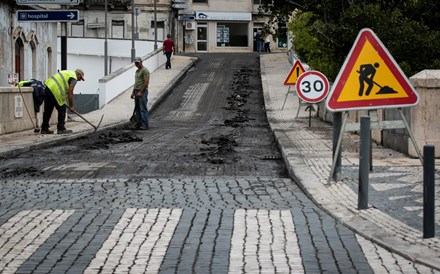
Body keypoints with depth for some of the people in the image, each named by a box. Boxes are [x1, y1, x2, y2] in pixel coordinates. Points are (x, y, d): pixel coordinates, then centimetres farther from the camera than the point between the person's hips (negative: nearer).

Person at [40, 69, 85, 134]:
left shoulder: (69, 73, 27)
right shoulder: (74, 78, -3)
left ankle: (44, 129, 19)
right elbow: (70, 92, -10)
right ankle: (61, 129, 3)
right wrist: (71, 106, -3)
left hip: (48, 87, 9)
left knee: (48, 110, 14)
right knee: (62, 110, 1)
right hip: (55, 90, -9)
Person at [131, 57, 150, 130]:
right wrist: (133, 92, 19)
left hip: (142, 92, -9)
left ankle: (145, 125, -8)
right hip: (137, 92, 9)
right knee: (137, 109, 10)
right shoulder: (137, 71, 19)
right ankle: (138, 124, 14)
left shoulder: (145, 70, -11)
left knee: (143, 109, -9)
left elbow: (146, 82, -17)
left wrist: (141, 92, -19)